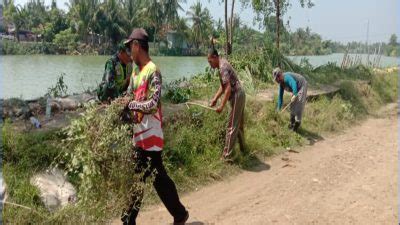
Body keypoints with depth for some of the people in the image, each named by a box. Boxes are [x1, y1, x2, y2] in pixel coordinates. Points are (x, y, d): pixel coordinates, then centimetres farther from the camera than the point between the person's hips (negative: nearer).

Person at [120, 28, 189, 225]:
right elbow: (130, 96, 19)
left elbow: (153, 104, -22)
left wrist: (130, 103, -13)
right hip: (138, 134, 9)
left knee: (158, 177, 3)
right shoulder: (136, 70, 12)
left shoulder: (152, 71, -15)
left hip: (150, 135, -9)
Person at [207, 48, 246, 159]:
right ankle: (242, 149, 33)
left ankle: (226, 155, -2)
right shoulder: (222, 64, 13)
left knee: (231, 127, -7)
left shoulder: (223, 67, -18)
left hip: (236, 96, -10)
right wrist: (215, 99, 10)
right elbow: (222, 86, 17)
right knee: (239, 125, 20)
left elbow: (228, 88, -25)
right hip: (239, 95, 10)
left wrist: (222, 105, -23)